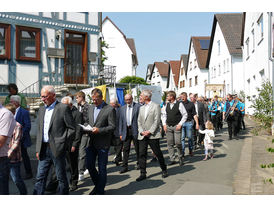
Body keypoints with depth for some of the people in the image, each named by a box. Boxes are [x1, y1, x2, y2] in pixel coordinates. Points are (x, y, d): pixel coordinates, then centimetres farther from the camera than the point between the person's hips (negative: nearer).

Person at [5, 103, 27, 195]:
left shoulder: (17, 125, -8)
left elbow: (16, 143, -11)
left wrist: (8, 154, -16)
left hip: (13, 158, -5)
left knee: (16, 179, 3)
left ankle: (24, 194, 21)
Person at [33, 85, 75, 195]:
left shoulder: (63, 108, -7)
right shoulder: (41, 109, 13)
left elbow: (73, 128, -7)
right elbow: (39, 131, 16)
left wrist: (63, 142, -9)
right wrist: (38, 149, 11)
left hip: (57, 148, -6)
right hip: (44, 149, 6)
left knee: (61, 177, 7)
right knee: (40, 177, 8)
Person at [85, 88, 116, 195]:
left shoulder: (110, 109, -8)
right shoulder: (91, 108, 12)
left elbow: (112, 127, -11)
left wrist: (99, 130, -21)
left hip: (103, 143, -6)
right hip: (91, 142, 6)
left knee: (102, 168, 4)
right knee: (89, 165, 8)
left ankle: (100, 190, 20)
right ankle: (97, 184, 31)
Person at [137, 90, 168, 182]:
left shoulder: (156, 106, -3)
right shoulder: (141, 108, 17)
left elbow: (157, 121, -9)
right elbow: (139, 121, 13)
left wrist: (149, 131, -16)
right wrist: (141, 131, -3)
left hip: (153, 135, -5)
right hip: (142, 135, 6)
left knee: (158, 153, 3)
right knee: (141, 154, 1)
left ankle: (164, 170, 21)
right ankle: (143, 173, 9)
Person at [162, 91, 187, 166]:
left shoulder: (179, 104, -5)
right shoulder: (167, 105, 9)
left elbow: (185, 115, -3)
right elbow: (164, 115, 15)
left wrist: (180, 124, -10)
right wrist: (164, 124, 2)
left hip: (177, 126, -4)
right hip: (168, 127, 5)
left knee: (178, 143, -8)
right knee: (170, 144, 5)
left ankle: (180, 158, 13)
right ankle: (172, 159, 14)